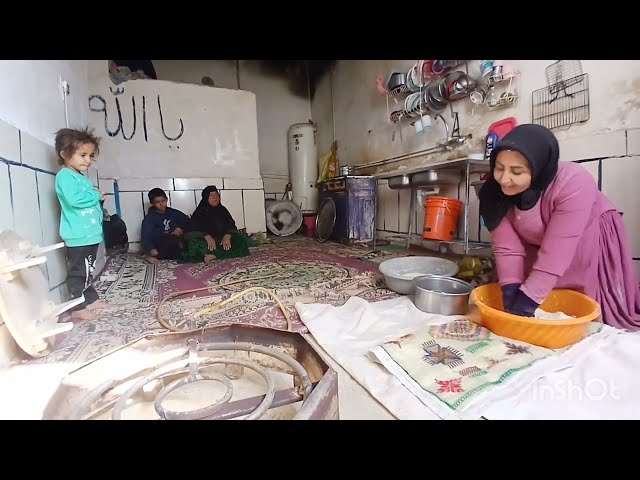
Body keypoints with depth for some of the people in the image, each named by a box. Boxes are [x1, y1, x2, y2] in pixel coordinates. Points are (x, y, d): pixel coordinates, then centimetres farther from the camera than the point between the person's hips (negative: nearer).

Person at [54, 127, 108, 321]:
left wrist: (98, 201, 3)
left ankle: (91, 299, 29)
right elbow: (75, 199, -26)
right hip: (78, 236, -9)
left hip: (90, 234, 9)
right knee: (78, 272, -1)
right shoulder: (65, 176, -11)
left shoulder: (81, 178, 16)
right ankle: (77, 308, 8)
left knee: (88, 270, 18)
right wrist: (97, 196, -12)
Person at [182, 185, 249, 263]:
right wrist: (207, 237, -32)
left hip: (222, 239, 4)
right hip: (204, 240, -3)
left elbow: (231, 225, 1)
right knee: (195, 244, -35)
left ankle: (213, 255, -29)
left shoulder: (223, 210, 11)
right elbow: (193, 228, -13)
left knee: (241, 240, -22)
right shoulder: (200, 211, 1)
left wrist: (227, 236, -22)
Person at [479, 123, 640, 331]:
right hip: (537, 256, 3)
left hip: (592, 253, -2)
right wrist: (510, 295, -33)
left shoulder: (573, 183, -36)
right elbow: (507, 248, -24)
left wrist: (527, 299, -39)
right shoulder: (495, 192, -23)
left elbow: (556, 251, -38)